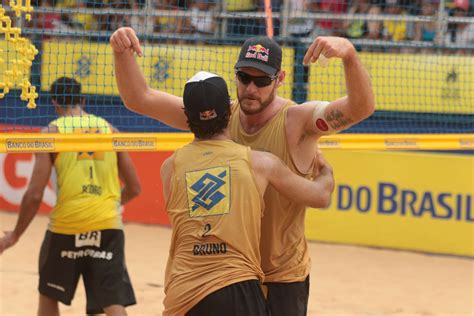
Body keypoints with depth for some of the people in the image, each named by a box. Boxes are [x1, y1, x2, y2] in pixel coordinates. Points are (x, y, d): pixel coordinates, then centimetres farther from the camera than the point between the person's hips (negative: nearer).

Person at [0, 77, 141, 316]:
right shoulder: (109, 129, 10)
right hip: (108, 225, 2)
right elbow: (134, 188, 13)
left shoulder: (53, 131, 0)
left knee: (49, 296, 21)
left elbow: (35, 194, -6)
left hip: (67, 226, -2)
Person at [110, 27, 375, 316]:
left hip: (282, 278, -4)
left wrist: (349, 54, -47)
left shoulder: (297, 122, -13)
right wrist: (122, 53, -18)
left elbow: (362, 108, -29)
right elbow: (140, 99, 0)